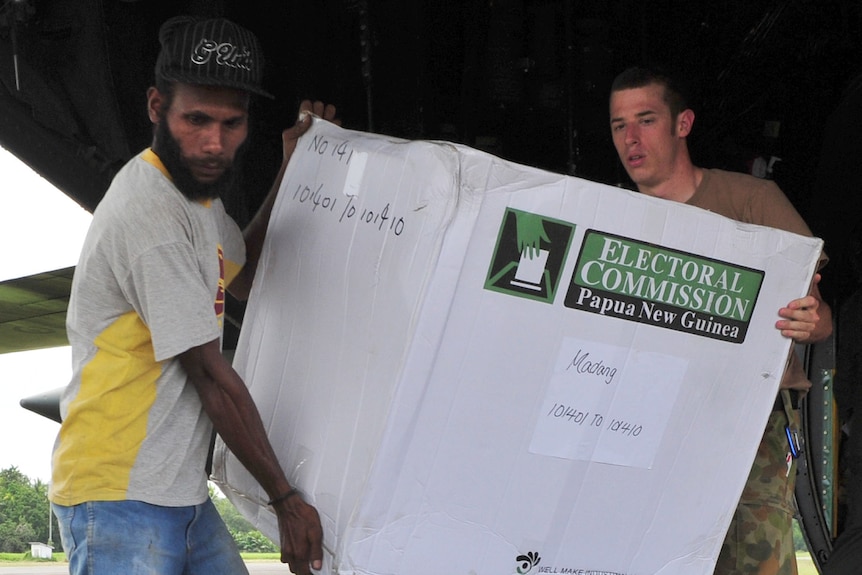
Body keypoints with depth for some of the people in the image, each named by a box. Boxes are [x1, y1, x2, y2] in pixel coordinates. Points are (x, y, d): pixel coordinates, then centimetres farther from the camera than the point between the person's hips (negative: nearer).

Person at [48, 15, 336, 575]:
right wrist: (286, 498, -11)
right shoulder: (150, 214, -19)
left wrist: (292, 171, 22)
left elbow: (241, 275, 32)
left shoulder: (196, 185, 12)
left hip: (182, 496, 10)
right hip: (120, 496, -9)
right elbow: (210, 375, -17)